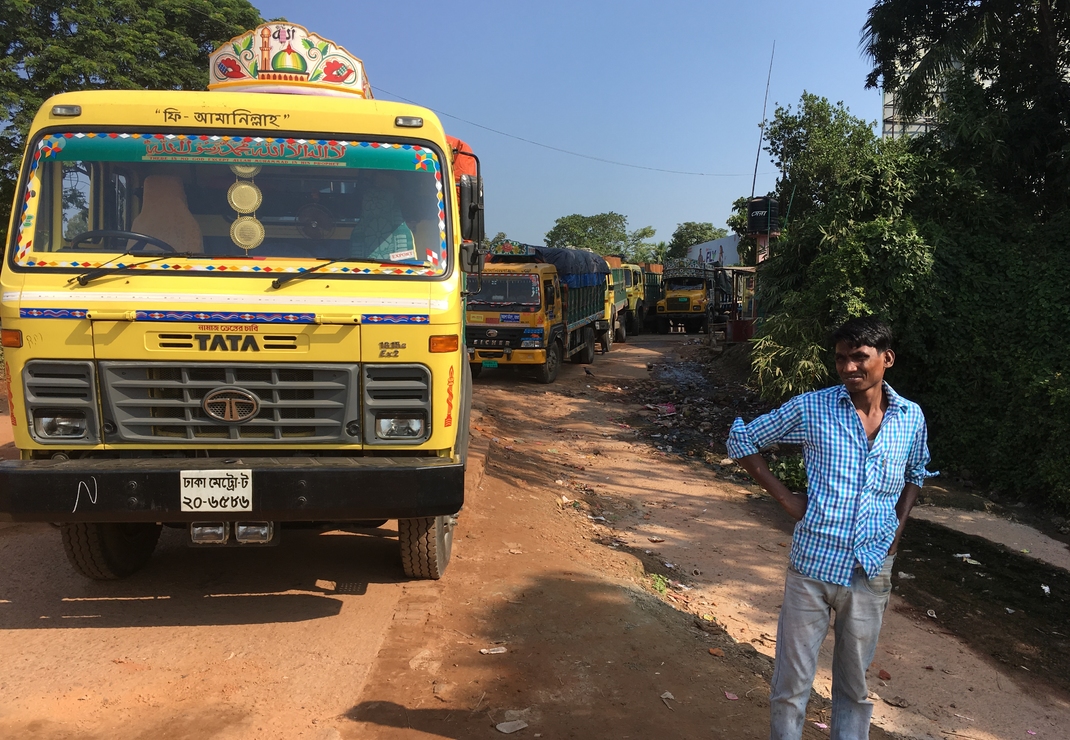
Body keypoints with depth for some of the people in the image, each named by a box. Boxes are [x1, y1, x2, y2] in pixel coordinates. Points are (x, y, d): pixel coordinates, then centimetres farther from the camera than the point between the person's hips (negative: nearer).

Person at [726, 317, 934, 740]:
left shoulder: (911, 418, 1)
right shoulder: (811, 408, -9)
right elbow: (741, 439, 0)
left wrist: (899, 523, 7)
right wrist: (784, 497, -6)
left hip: (872, 571, 3)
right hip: (813, 566, -2)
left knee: (855, 684, 18)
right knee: (792, 682, 6)